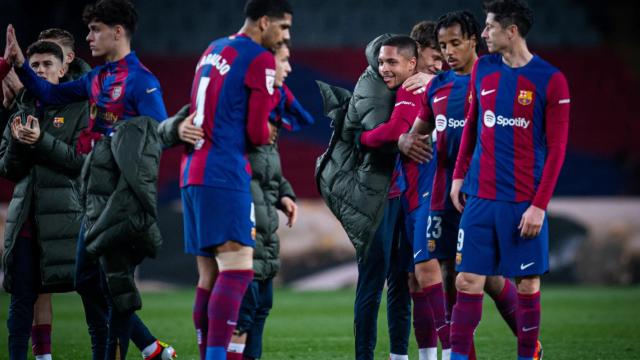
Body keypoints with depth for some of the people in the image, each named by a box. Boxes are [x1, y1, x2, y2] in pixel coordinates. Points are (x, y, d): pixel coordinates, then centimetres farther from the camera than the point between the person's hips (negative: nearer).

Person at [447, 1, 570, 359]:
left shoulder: (551, 80, -7)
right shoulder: (483, 69, 7)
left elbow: (556, 148, -7)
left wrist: (539, 205, -11)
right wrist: (459, 175, 11)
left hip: (524, 202, -3)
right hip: (480, 197, 4)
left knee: (528, 282, 3)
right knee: (468, 280, -2)